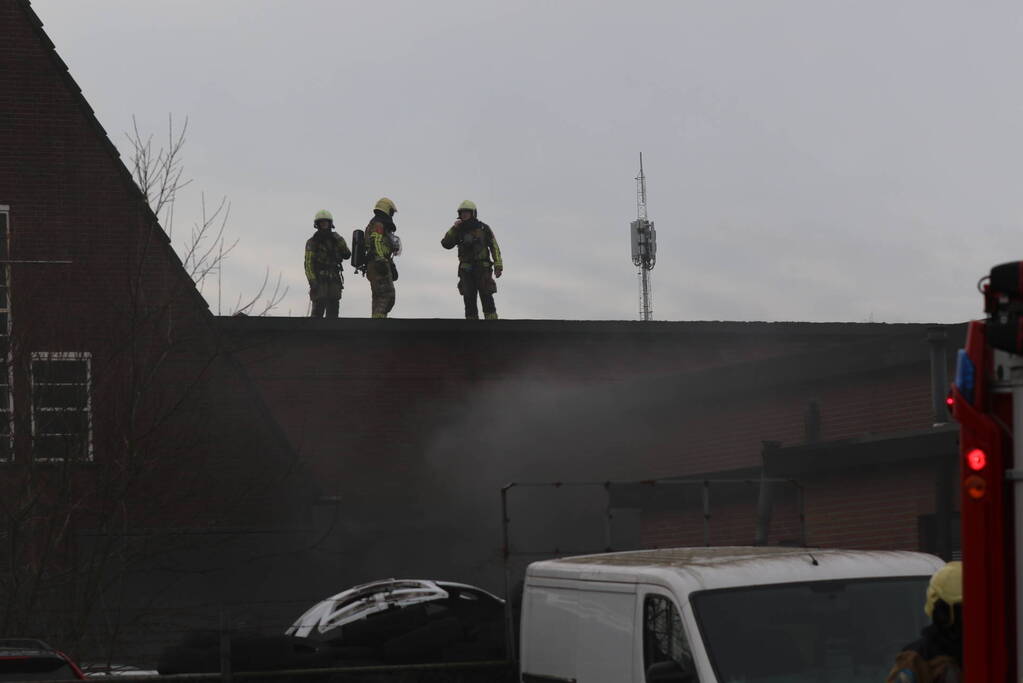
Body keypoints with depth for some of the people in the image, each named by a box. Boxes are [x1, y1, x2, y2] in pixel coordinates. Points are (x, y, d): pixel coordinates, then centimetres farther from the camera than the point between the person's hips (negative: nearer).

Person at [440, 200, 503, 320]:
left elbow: (494, 247, 0)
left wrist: (498, 266, -10)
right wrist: (454, 228, -9)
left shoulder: (484, 228, 3)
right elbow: (446, 244, 0)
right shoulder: (459, 230, 10)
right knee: (469, 301, 0)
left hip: (482, 269, -3)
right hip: (466, 271, 3)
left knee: (487, 299, -9)